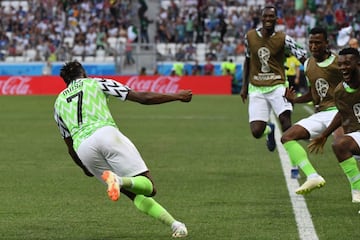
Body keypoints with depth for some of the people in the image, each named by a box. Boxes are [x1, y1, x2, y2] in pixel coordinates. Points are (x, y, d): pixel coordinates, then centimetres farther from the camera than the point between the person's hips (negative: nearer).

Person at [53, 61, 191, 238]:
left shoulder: (59, 103, 30)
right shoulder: (95, 83, 21)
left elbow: (70, 147, 32)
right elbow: (143, 98, 15)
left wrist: (85, 168, 50)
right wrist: (177, 96, 24)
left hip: (83, 148, 4)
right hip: (106, 133, -3)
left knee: (135, 195, 13)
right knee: (148, 187, -8)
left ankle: (174, 224, -2)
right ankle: (121, 180, -41)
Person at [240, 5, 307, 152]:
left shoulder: (283, 39, -7)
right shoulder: (250, 36, 2)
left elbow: (303, 58, -13)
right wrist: (244, 86, 16)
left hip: (277, 86, -2)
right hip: (256, 89, 2)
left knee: (285, 121, -25)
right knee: (256, 132, -9)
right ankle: (269, 129, 30)